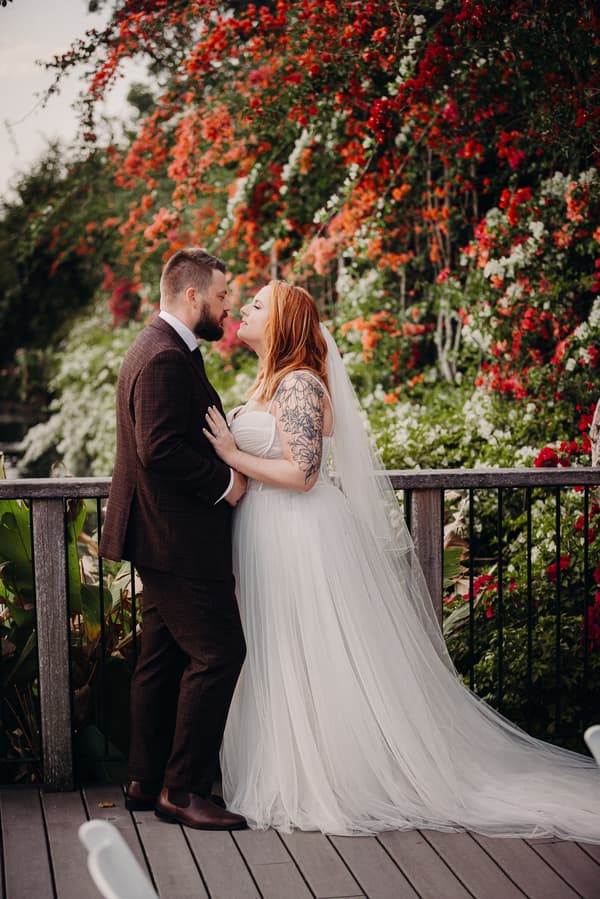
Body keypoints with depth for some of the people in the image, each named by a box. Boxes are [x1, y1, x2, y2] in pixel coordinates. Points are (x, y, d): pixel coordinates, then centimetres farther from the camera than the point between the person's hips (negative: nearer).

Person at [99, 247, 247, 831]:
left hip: (162, 535, 11)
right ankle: (181, 789, -1)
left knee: (164, 655, 14)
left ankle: (146, 781, 22)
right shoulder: (166, 358, -18)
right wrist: (224, 483, -17)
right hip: (177, 538, -11)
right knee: (218, 652, -8)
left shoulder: (158, 349, 17)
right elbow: (160, 450, -26)